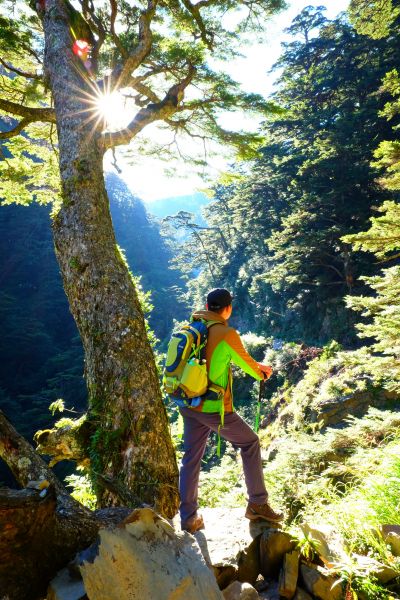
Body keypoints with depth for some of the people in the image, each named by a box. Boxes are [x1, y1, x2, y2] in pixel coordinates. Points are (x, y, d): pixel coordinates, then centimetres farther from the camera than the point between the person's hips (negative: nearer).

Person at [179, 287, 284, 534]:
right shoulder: (227, 334, -17)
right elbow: (246, 362, -2)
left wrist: (257, 365, 24)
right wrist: (261, 373, 21)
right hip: (215, 408, -5)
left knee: (191, 459, 17)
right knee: (250, 443, 17)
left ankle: (189, 519, 27)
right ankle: (258, 504, 25)